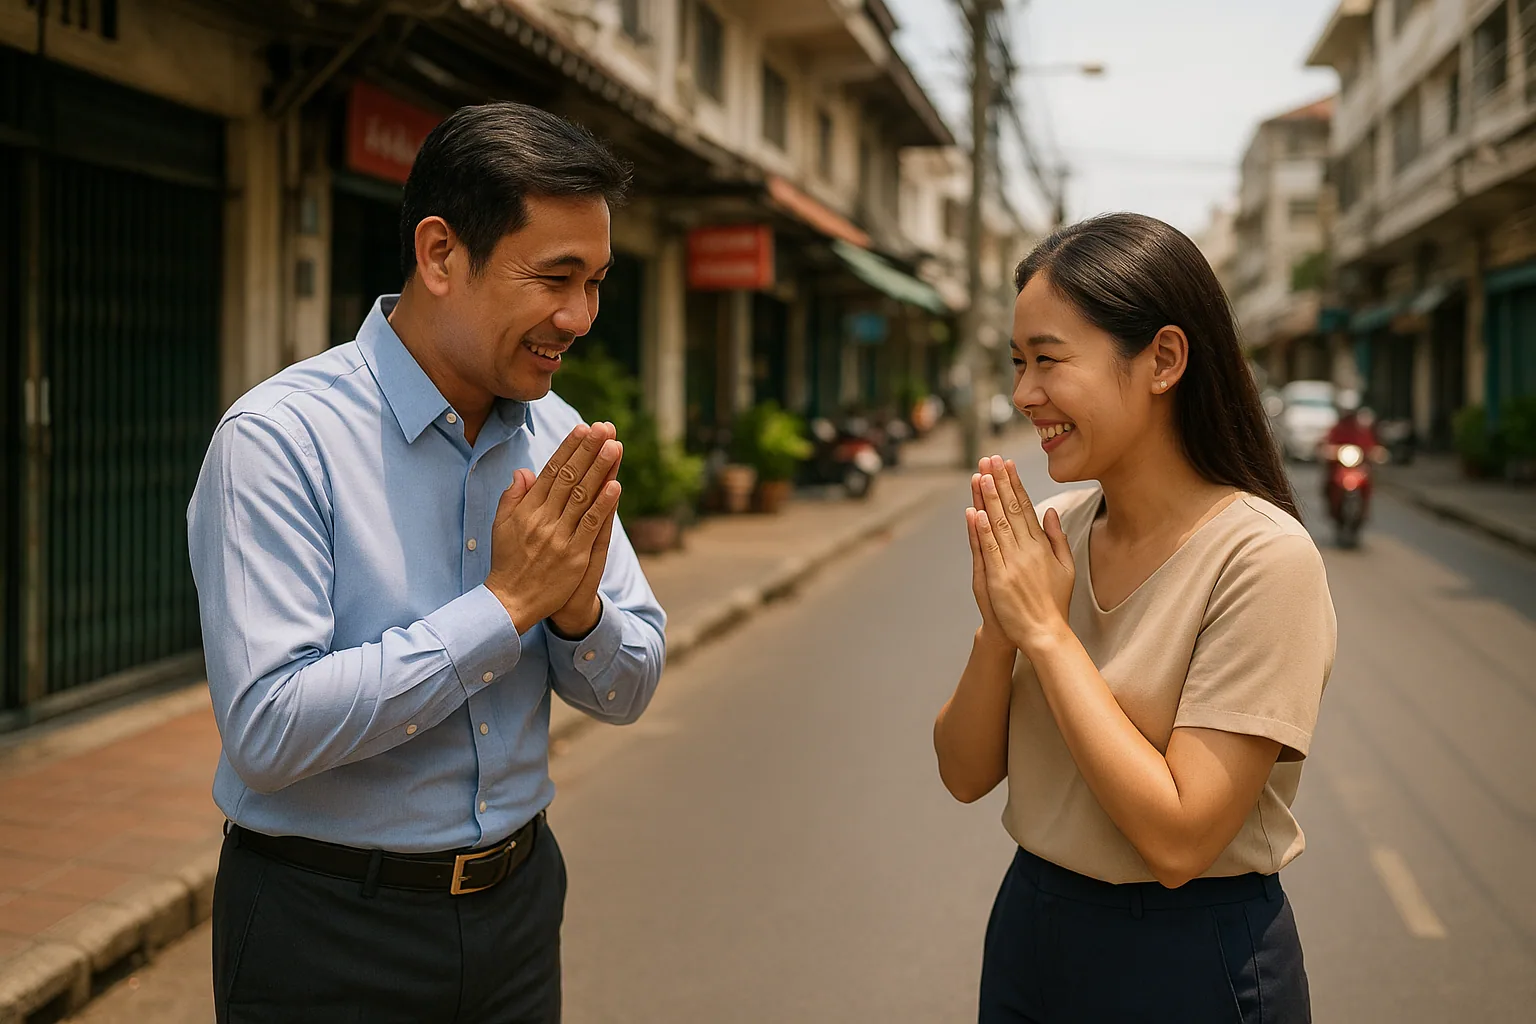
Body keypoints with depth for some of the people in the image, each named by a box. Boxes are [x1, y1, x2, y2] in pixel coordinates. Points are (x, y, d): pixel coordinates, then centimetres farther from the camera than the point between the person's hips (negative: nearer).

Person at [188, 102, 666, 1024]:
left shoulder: (559, 438, 0)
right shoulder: (281, 438, -18)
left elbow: (627, 691, 3)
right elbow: (266, 732, -26)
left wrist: (577, 608, -18)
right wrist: (505, 603, -24)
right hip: (327, 934, -5)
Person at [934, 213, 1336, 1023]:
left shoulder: (1261, 556, -20)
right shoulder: (1056, 529, -3)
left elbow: (1177, 840, -24)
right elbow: (966, 774, -1)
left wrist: (1047, 630, -22)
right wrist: (997, 630, -18)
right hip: (1030, 931, 6)